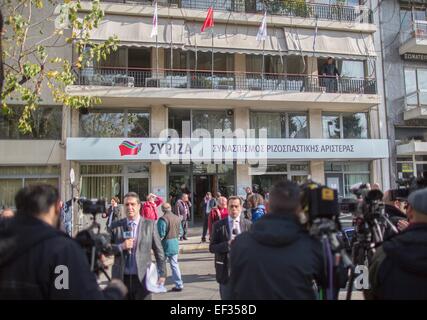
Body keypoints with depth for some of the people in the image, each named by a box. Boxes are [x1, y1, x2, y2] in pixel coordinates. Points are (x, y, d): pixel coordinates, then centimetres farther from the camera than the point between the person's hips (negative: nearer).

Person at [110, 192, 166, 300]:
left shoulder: (149, 224, 1)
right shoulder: (116, 226, 4)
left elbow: (159, 251, 3)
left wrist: (162, 274, 0)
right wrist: (121, 247, -13)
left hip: (142, 278, -1)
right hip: (122, 278, 2)